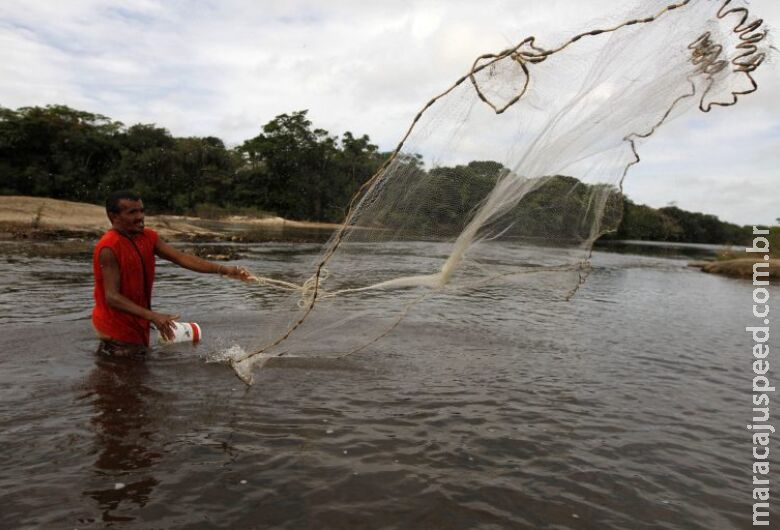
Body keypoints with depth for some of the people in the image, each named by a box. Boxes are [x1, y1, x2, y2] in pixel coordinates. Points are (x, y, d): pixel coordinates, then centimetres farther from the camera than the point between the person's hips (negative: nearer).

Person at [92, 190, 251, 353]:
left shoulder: (148, 237, -1)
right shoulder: (109, 248, -23)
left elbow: (181, 257, -10)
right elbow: (112, 297, -26)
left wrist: (223, 270, -20)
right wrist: (152, 316, -36)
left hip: (137, 324, 7)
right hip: (117, 330, -7)